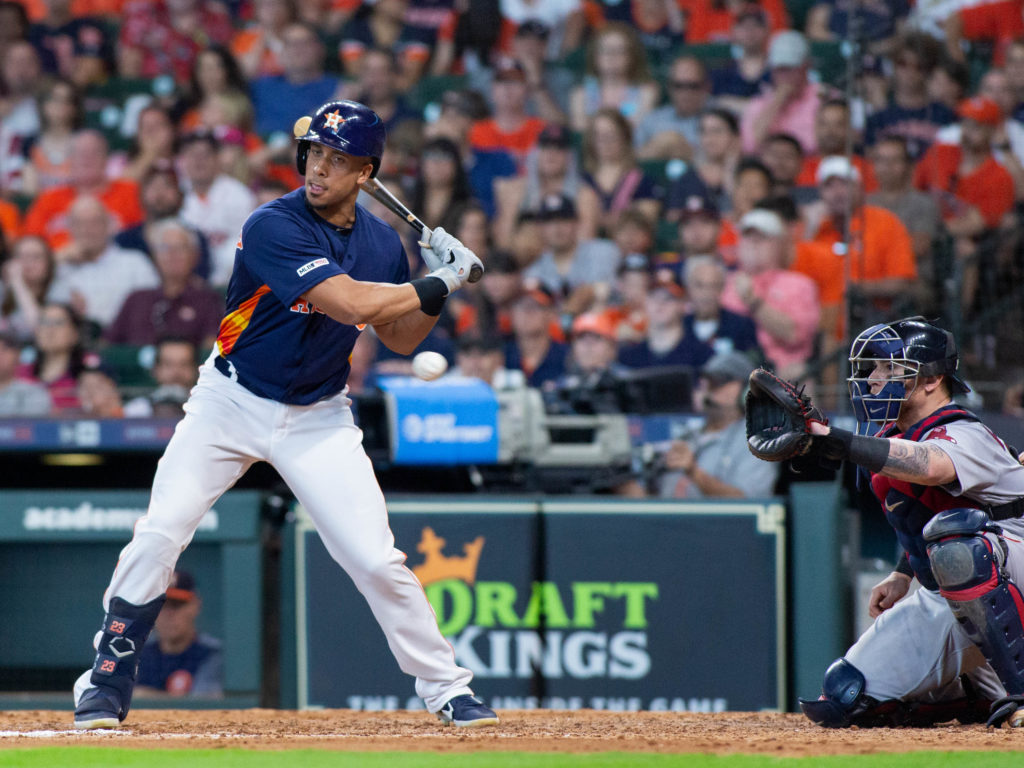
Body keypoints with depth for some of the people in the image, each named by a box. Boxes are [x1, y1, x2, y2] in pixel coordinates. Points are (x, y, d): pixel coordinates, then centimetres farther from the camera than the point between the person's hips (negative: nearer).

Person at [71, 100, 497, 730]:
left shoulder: (381, 241, -1)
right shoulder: (274, 227, -21)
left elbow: (400, 337, 11)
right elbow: (351, 302, -30)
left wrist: (437, 289, -6)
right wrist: (441, 283, -20)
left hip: (318, 417, 3)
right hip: (233, 401, -3)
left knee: (376, 558, -5)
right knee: (161, 533, -14)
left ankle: (447, 689, 9)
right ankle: (107, 682, 0)